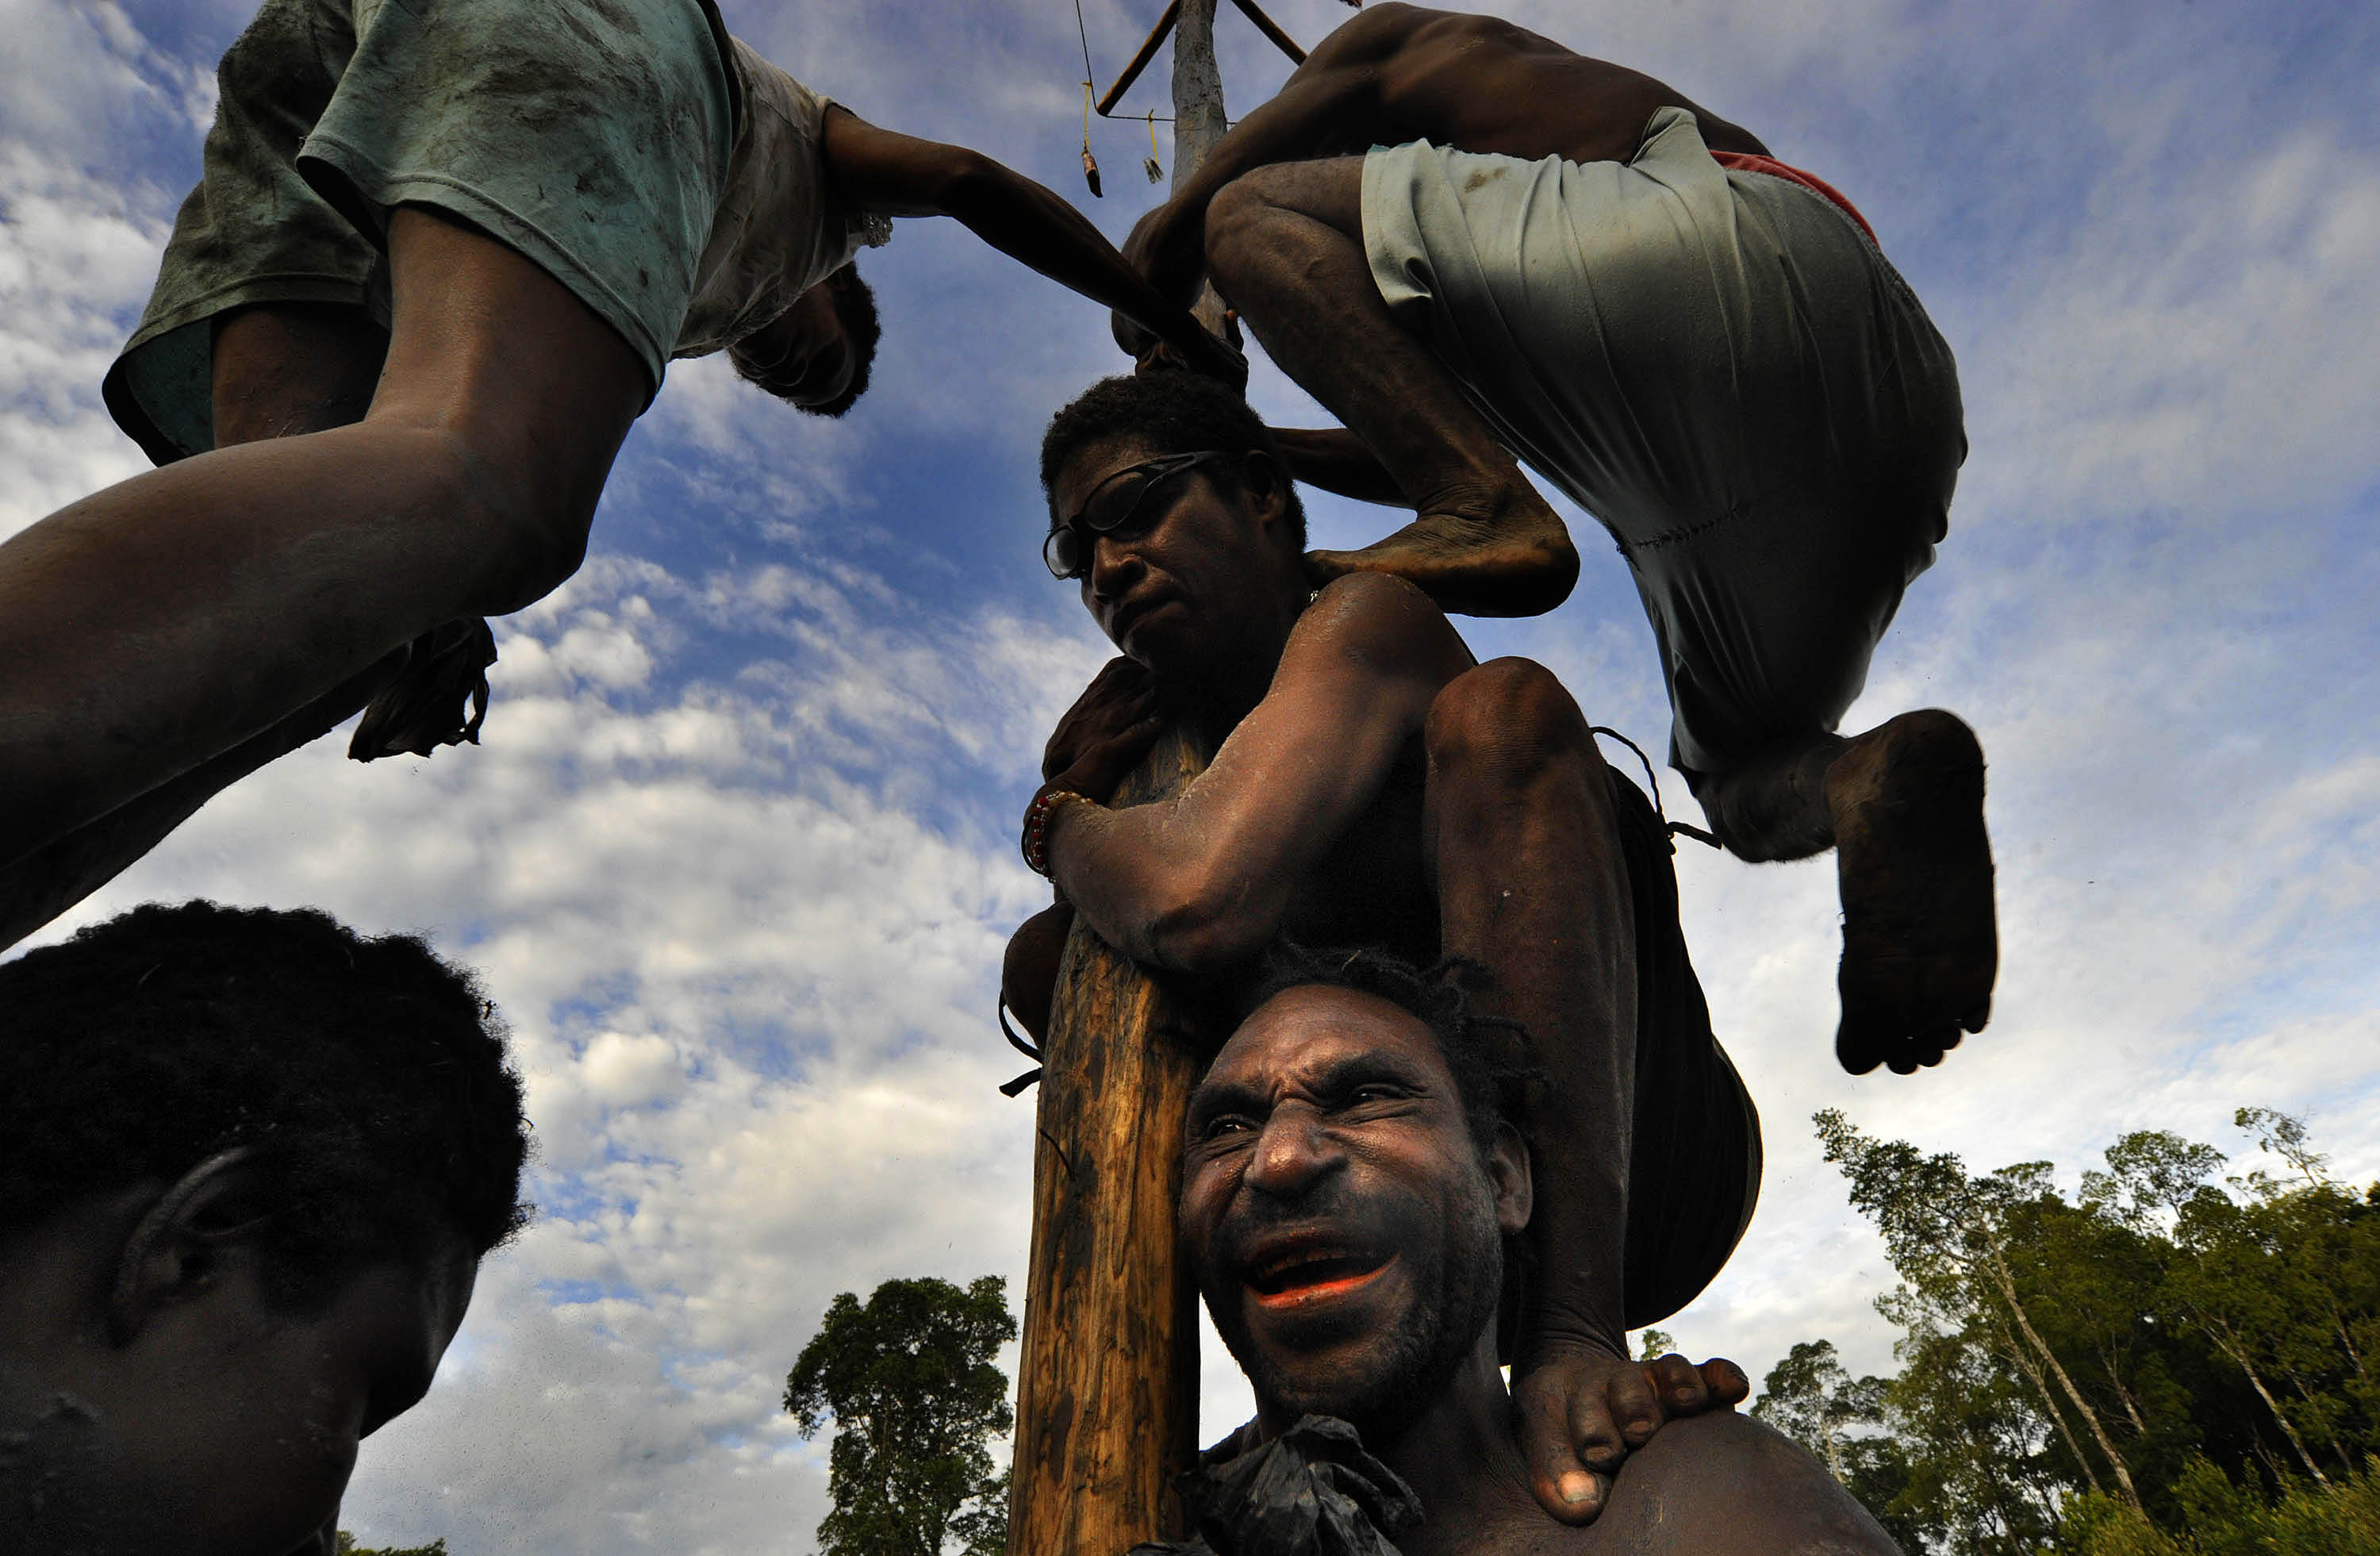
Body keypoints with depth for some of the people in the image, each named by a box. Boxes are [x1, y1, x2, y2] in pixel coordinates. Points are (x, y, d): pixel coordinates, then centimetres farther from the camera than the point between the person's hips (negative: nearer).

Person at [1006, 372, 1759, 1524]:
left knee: (1498, 708, -26)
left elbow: (1203, 906, -30)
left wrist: (1059, 822, -10)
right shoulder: (1183, 742, 15)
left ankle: (1572, 1326, -35)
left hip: (1633, 1172, -7)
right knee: (1043, 956, 5)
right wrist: (1091, 798, -2)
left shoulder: (1367, 620, -13)